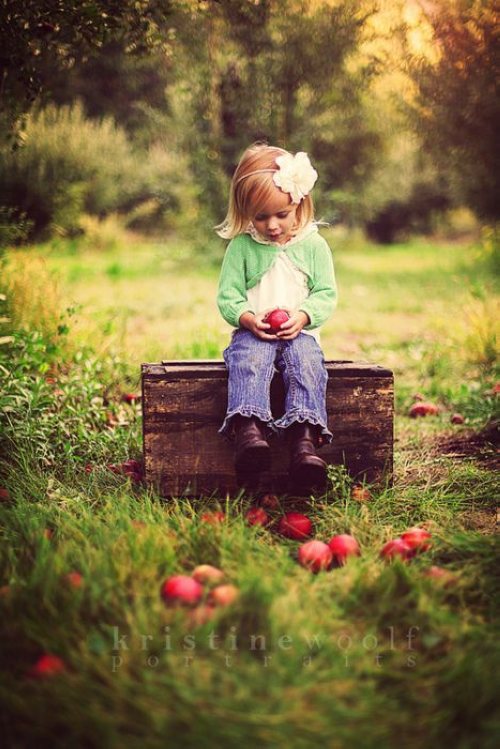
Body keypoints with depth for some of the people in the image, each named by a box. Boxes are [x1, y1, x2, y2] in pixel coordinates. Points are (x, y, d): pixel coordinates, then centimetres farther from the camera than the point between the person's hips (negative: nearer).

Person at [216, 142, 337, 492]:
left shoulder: (314, 245, 7)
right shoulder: (241, 246, 6)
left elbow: (327, 293, 6)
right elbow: (227, 296, 4)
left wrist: (303, 315, -15)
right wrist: (248, 318, -17)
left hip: (300, 332, 1)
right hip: (253, 331, 0)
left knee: (307, 362, -31)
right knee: (249, 359, -33)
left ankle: (305, 438, -43)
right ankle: (248, 429, -51)